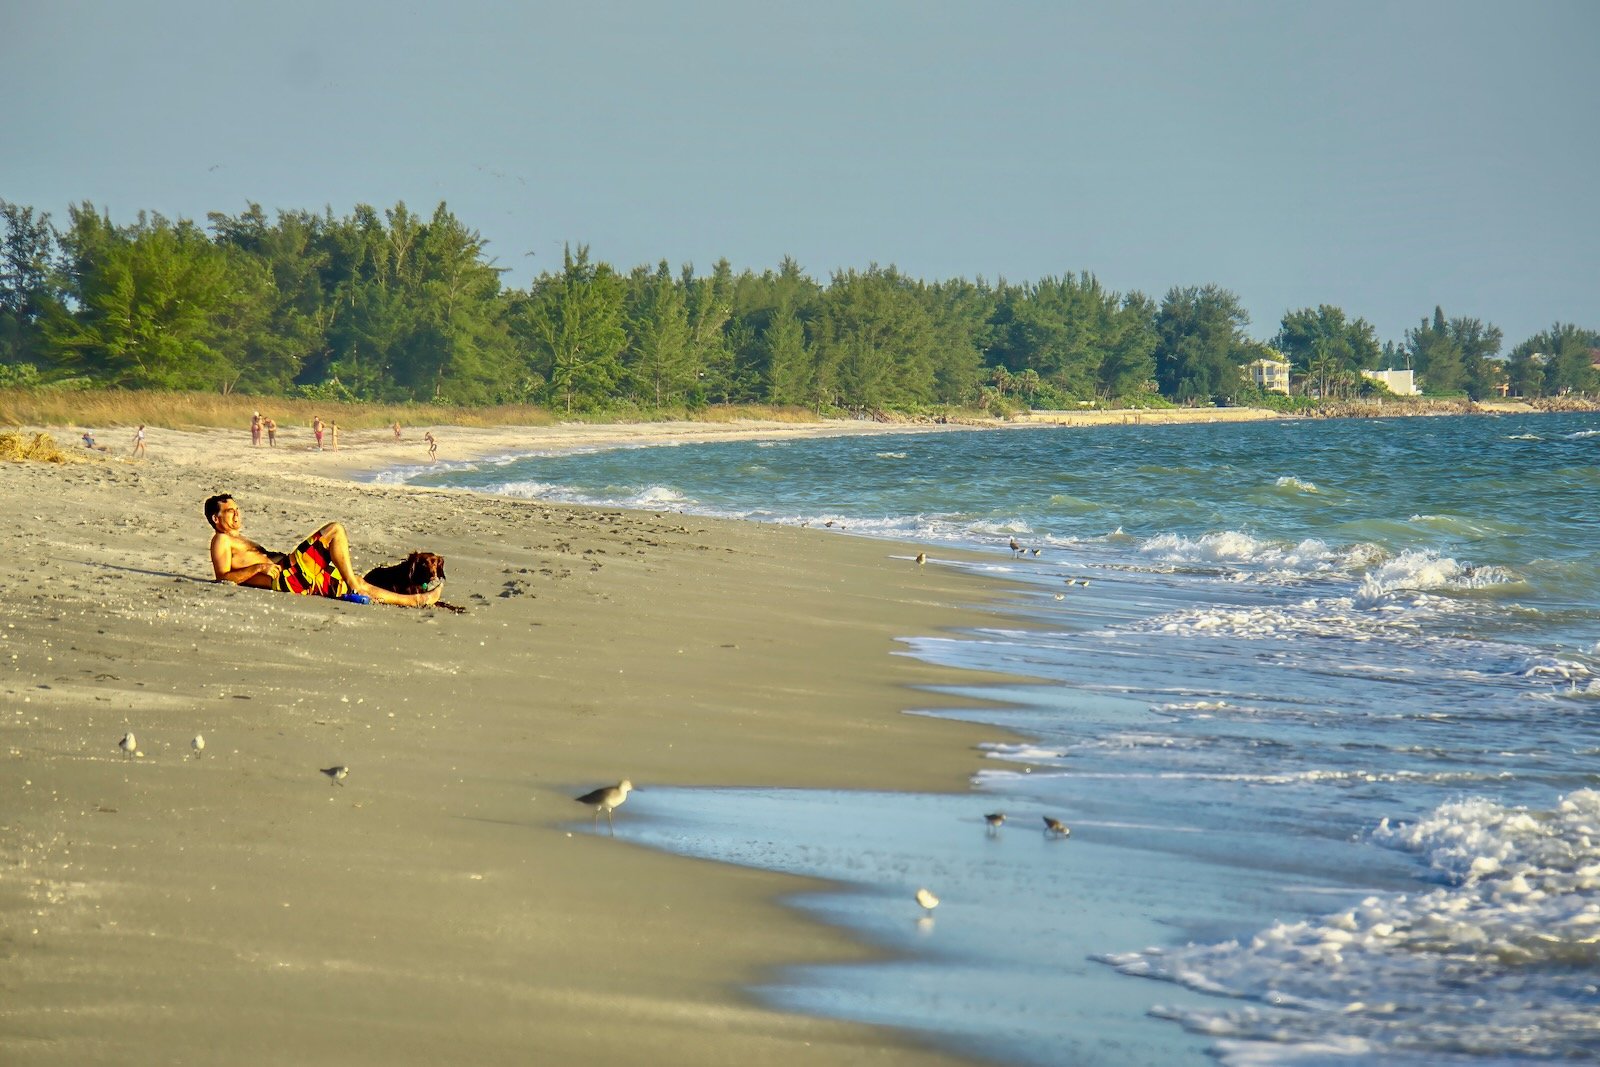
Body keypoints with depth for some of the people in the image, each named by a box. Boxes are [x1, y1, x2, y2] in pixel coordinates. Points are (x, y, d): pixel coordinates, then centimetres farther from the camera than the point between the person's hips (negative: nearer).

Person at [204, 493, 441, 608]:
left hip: (298, 579, 10)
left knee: (358, 583, 15)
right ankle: (353, 585, -14)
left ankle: (416, 600, 17)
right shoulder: (222, 541, 0)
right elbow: (223, 577, -14)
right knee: (335, 530, -12)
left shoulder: (241, 541, 31)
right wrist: (259, 568, -22)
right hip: (286, 576, -10)